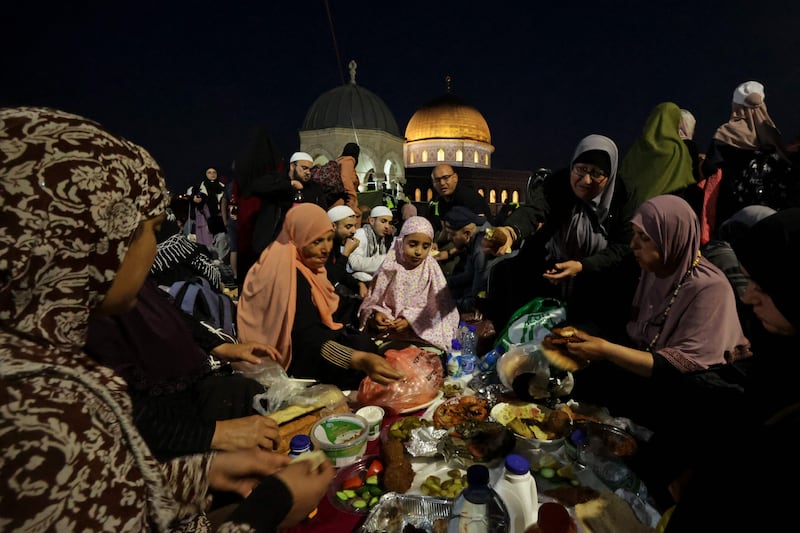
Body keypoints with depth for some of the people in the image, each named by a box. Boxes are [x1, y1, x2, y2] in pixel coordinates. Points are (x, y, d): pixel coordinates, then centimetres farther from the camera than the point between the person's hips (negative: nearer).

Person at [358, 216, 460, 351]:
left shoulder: (431, 269, -5)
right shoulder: (390, 266, -3)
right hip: (390, 329, 1)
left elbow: (437, 307, -6)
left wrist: (411, 319, -18)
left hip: (421, 330, -1)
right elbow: (374, 298, 2)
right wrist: (376, 313, -19)